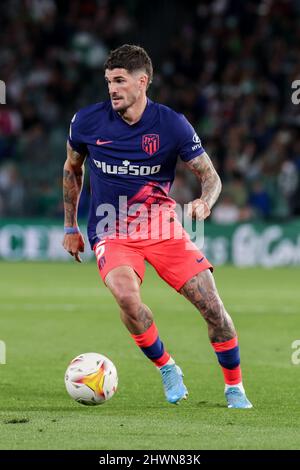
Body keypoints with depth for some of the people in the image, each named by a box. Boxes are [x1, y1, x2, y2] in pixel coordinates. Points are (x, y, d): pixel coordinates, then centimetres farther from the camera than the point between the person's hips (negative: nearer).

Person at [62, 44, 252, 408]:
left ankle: (234, 389, 14)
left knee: (212, 305, -8)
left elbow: (210, 176, -1)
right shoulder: (87, 121, -5)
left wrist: (204, 202, -25)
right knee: (126, 295, -32)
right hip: (111, 232, -1)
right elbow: (72, 169, 14)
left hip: (162, 226, 1)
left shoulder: (172, 125, -8)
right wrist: (70, 228, 16)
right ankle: (166, 368, -7)